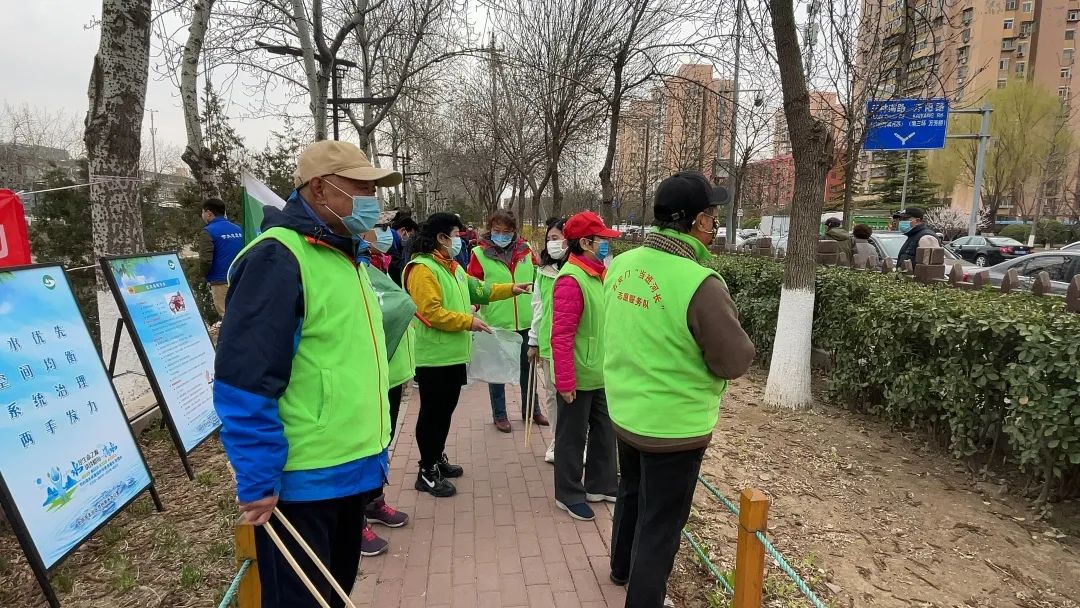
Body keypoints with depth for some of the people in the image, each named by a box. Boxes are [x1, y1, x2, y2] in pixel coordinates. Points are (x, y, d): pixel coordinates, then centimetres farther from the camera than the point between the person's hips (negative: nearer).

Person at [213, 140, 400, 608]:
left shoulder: (345, 256, 11)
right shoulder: (278, 258, -18)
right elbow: (244, 382, -21)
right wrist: (258, 480, -18)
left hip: (351, 469, 9)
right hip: (302, 480, -8)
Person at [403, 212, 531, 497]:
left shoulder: (452, 266, 15)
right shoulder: (423, 268, -18)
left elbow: (478, 289, 24)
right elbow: (431, 313, -24)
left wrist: (510, 289, 17)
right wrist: (468, 321, -18)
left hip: (453, 354, 10)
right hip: (434, 357, -10)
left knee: (446, 410, 18)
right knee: (432, 413, 0)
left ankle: (437, 458, 34)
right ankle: (427, 473, 11)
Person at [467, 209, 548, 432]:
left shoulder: (526, 250, 1)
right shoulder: (480, 253, -7)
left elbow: (539, 278, 13)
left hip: (525, 322, 3)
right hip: (496, 322, -3)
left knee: (528, 368, 17)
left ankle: (531, 410, 34)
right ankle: (499, 414, 27)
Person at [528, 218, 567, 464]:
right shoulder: (543, 270, 7)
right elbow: (538, 307, 13)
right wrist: (534, 341, 14)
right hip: (547, 342, 5)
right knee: (551, 393, 13)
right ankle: (558, 441, 29)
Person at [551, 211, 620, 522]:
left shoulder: (598, 274, 7)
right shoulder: (571, 280, -21)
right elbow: (561, 337, -23)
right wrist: (565, 382, -22)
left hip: (602, 375, 9)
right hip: (579, 378, -9)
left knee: (604, 432, 20)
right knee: (572, 437, 9)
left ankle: (601, 485, 37)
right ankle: (569, 495, 25)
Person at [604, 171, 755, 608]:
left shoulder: (621, 265, -6)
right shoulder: (699, 283, -28)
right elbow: (736, 362, -19)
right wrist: (734, 340, 1)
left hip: (624, 411, 8)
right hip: (674, 425, -7)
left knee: (631, 492, 29)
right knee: (661, 523, 12)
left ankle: (622, 567, 52)